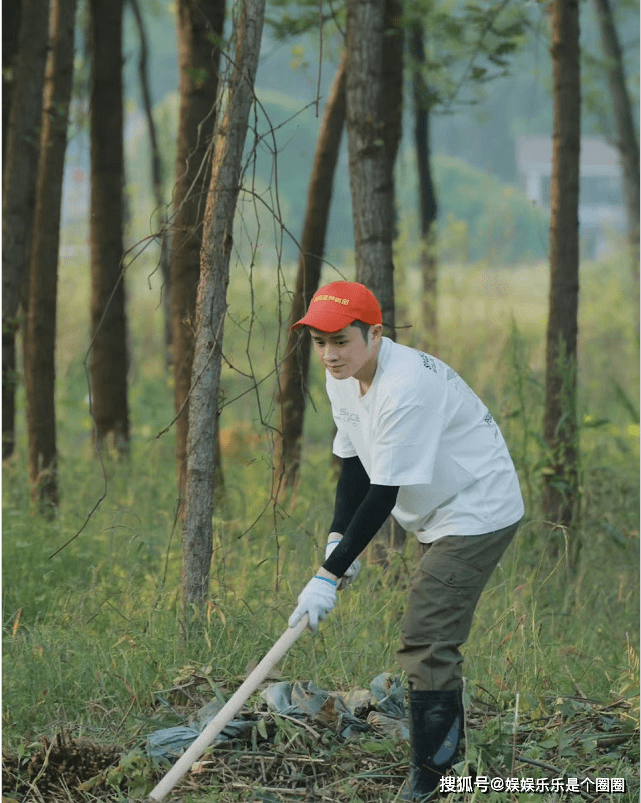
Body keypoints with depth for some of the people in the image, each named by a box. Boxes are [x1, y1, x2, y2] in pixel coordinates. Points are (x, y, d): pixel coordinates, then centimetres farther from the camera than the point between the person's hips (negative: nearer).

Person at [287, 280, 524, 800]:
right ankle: (449, 753, 31)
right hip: (443, 518, 10)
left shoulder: (407, 388, -31)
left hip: (480, 513, -10)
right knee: (434, 642, 18)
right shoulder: (343, 379, -2)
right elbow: (356, 465, 8)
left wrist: (330, 574, -31)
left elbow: (383, 493, -32)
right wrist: (339, 541, -5)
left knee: (425, 644, -17)